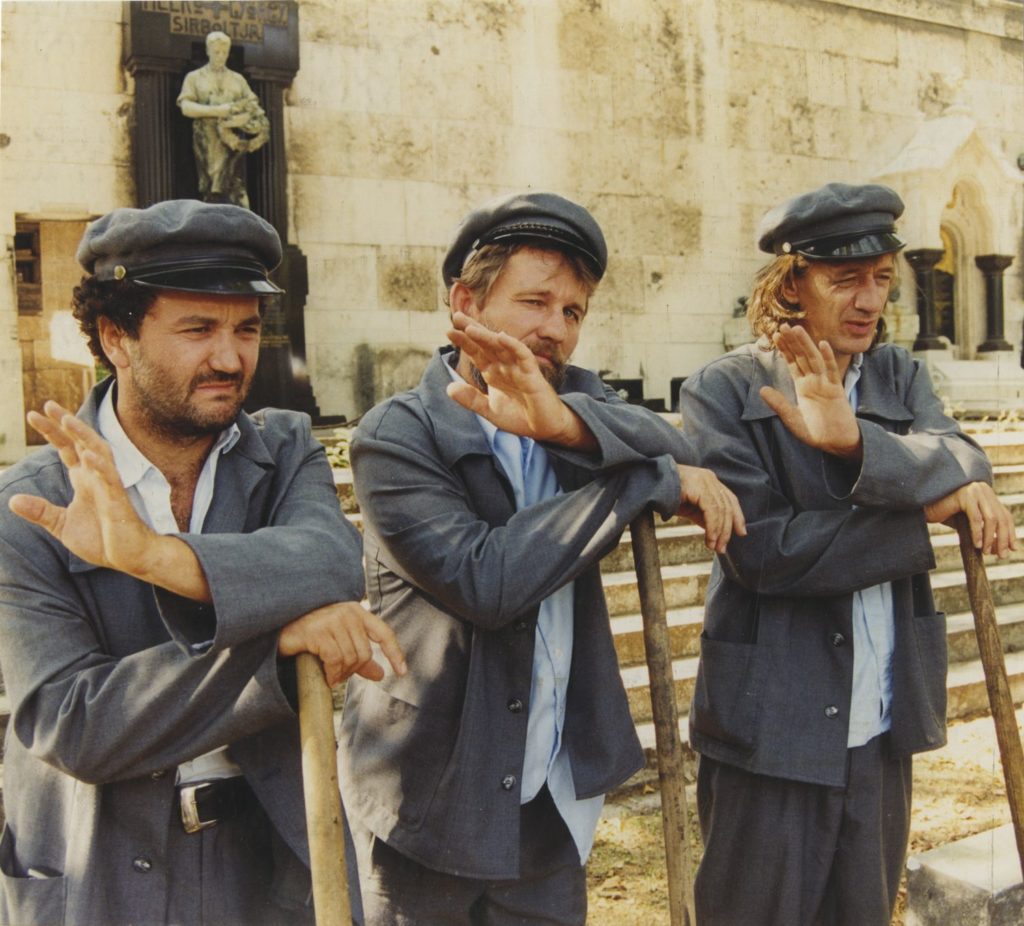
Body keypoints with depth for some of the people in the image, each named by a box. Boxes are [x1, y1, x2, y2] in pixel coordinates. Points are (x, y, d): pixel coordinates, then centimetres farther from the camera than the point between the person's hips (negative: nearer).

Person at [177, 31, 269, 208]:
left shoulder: (238, 79, 21)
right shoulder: (194, 77, 13)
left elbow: (255, 107, 15)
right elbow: (186, 107, -1)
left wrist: (244, 117, -9)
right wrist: (217, 111, -12)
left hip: (234, 143, 2)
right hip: (208, 144, -1)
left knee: (237, 191, -10)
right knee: (211, 192, -6)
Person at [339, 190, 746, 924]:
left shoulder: (577, 403, 3)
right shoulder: (396, 439, -13)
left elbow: (674, 449, -16)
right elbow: (485, 581, -25)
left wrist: (562, 418, -35)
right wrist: (651, 478, -20)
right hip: (433, 799, -4)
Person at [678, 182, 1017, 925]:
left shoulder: (900, 376, 7)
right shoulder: (724, 391, -8)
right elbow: (760, 550, -19)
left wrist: (857, 440, -30)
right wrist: (925, 516, -13)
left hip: (884, 725, 5)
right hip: (773, 727, -5)